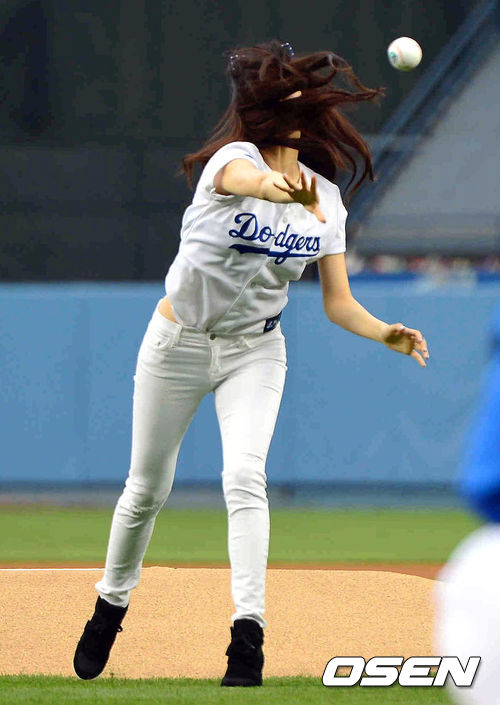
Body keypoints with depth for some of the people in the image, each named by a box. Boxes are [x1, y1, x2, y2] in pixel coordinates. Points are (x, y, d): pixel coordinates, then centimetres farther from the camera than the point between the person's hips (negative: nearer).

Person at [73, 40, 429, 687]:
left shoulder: (325, 199, -2)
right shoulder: (235, 158, -18)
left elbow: (338, 304, 0)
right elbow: (245, 178, -46)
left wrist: (385, 333, -20)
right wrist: (274, 187, -70)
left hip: (255, 350, 2)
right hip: (178, 342, -2)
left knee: (244, 475, -21)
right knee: (148, 487, 9)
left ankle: (248, 631, -26)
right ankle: (111, 605, 33)